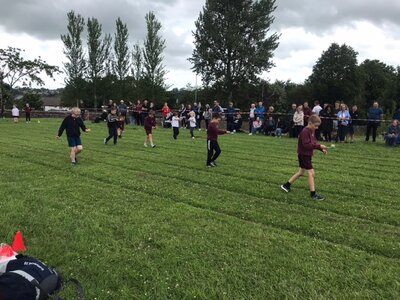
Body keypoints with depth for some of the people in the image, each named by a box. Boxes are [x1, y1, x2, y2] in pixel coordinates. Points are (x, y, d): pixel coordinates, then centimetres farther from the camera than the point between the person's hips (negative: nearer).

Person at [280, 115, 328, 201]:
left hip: (307, 155, 10)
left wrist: (322, 149, -1)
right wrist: (319, 146, -31)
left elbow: (314, 142, 13)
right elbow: (306, 145, -29)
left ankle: (286, 185, 30)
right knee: (311, 173, -9)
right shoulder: (305, 132, -22)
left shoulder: (312, 131, 8)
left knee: (301, 172, 19)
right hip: (303, 155, -10)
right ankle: (313, 194, -2)